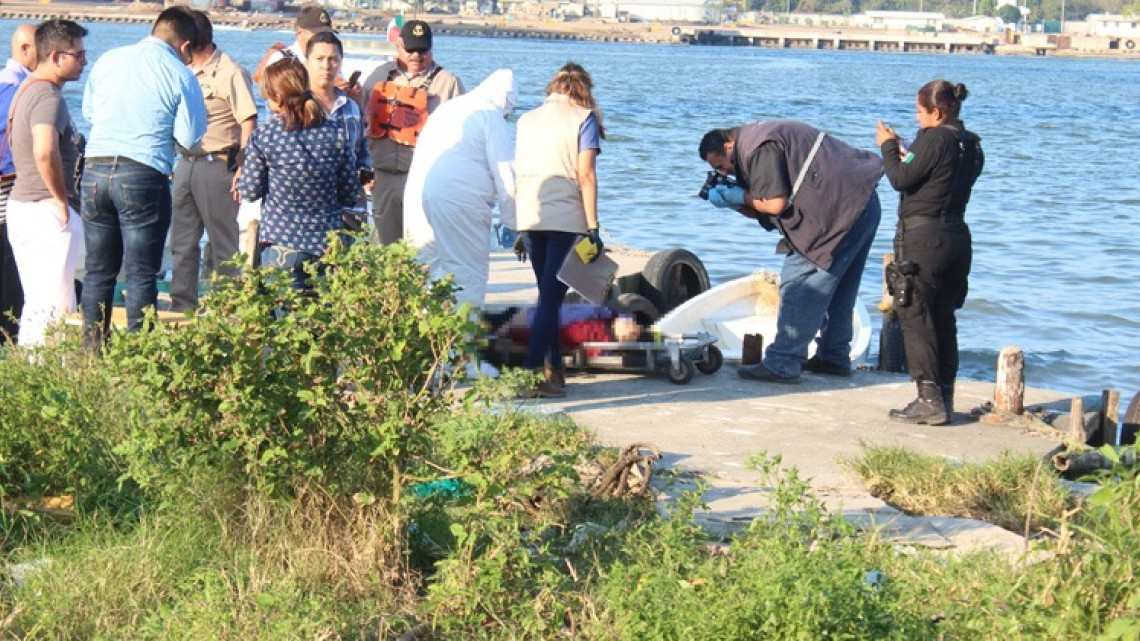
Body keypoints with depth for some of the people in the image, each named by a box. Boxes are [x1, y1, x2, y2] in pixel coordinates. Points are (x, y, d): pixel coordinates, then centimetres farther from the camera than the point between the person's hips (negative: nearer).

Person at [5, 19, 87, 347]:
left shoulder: (26, 89, 15)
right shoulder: (48, 96, -17)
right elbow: (45, 153, -34)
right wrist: (61, 198, -21)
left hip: (21, 206, 10)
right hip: (46, 210, -10)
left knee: (36, 305, 16)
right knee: (56, 308, -7)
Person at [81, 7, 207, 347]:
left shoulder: (107, 60, 9)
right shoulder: (181, 76, -4)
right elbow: (189, 138, -3)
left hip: (95, 169, 4)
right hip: (143, 176, -4)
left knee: (98, 271, 13)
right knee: (141, 275, 2)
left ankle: (92, 354, 16)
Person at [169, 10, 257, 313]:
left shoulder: (230, 73, -10)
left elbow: (249, 123, -13)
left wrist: (242, 171, -18)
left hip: (217, 164, -8)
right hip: (186, 161, 8)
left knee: (223, 243, -1)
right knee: (182, 241, 10)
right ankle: (182, 305, 18)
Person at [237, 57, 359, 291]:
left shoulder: (263, 136, -8)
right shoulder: (335, 132, -2)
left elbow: (250, 191, -1)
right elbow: (350, 193, 4)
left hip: (282, 243, -2)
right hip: (328, 243, 3)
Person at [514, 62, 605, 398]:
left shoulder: (527, 120, 15)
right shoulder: (583, 119, 0)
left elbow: (518, 175, 15)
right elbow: (585, 176, -8)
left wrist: (519, 228, 19)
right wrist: (593, 226, -9)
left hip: (529, 219, 5)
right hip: (566, 219, -5)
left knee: (548, 294, 16)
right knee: (551, 297, -5)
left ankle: (553, 371, 17)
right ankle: (531, 371, -13)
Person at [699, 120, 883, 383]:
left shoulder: (758, 149, -13)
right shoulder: (758, 139, 20)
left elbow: (776, 204, -18)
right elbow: (762, 211, 18)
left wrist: (741, 197, -2)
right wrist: (732, 202, 4)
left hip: (840, 211, -11)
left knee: (798, 284, -8)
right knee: (837, 288, 20)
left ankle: (781, 364, -8)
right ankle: (834, 357, 29)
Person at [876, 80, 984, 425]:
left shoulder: (934, 139, -14)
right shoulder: (971, 145, 12)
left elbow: (901, 179, -13)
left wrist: (889, 147, 2)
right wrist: (904, 152, 17)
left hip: (923, 237, -8)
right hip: (957, 237, 8)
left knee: (915, 319, -3)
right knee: (944, 320, 14)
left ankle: (929, 400, -6)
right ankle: (945, 398, 17)